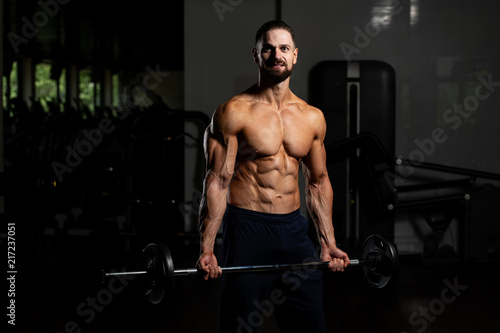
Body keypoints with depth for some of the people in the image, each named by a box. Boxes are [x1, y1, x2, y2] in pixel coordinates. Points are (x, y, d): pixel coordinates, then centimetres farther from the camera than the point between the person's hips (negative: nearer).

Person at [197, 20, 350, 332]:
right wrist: (206, 248, -15)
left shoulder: (313, 118, 8)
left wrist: (329, 243, 13)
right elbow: (217, 181, -10)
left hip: (295, 229, 5)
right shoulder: (234, 113, -7)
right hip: (247, 228, -5)